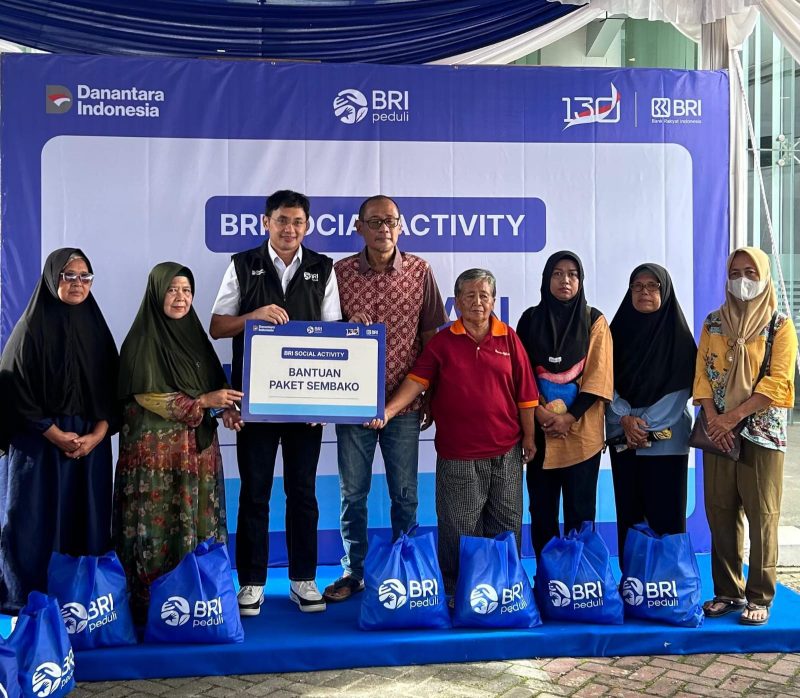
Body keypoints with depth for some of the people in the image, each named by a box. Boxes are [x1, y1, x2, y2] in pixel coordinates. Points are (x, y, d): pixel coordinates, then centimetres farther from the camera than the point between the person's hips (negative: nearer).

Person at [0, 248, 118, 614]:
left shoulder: (96, 327, 10)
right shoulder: (32, 327, -3)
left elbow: (111, 390, 8)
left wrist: (96, 435, -7)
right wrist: (56, 435, -13)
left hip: (91, 443, 4)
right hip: (38, 443, -4)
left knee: (87, 522, 3)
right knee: (36, 523, -2)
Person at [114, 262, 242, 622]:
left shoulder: (194, 334, 13)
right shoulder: (142, 339, -6)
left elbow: (215, 382, 16)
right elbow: (147, 396, -13)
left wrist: (226, 408, -5)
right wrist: (204, 401, -15)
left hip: (198, 447, 6)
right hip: (156, 448, -6)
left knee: (198, 522, 7)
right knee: (158, 524, -3)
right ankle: (150, 604, 7)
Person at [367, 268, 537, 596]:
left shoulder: (509, 339, 3)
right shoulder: (442, 341, 2)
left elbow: (525, 394, 5)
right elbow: (417, 380, -6)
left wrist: (529, 437, 4)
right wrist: (388, 411, -20)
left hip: (506, 450, 2)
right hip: (457, 454, -1)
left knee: (506, 526, 11)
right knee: (459, 529, 6)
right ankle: (456, 592, 20)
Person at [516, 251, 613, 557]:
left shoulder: (594, 321, 3)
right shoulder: (531, 319, 7)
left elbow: (598, 376, -3)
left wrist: (569, 417, -13)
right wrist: (538, 411, -11)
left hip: (582, 431, -1)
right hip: (540, 429, 1)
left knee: (580, 509, 3)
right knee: (541, 507, 5)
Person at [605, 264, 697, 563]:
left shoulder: (677, 333, 1)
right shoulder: (618, 330, 8)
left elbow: (682, 387, -5)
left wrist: (648, 425, -12)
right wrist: (625, 418, -12)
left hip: (666, 439, -2)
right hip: (623, 437, 3)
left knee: (665, 512, -2)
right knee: (629, 511, 5)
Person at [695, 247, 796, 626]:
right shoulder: (713, 323, 11)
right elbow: (702, 374, 6)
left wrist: (734, 416, -16)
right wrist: (713, 420, -9)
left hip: (762, 432, -3)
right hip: (718, 433, 3)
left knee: (762, 516, -1)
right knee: (720, 513, 6)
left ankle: (759, 596, 9)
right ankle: (727, 591, 17)